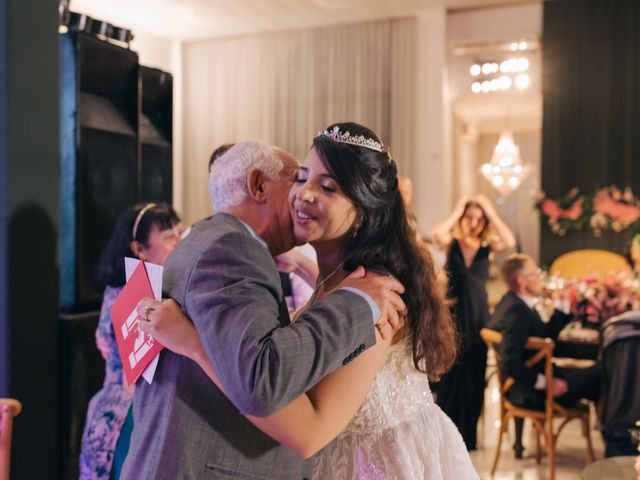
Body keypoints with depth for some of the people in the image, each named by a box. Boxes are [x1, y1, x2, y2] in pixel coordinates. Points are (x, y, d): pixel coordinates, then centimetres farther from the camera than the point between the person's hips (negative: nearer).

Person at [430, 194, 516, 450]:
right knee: (448, 376, 5)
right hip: (453, 315, -1)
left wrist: (491, 212, -11)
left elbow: (510, 242, -19)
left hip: (478, 316, 1)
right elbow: (437, 233, -22)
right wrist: (456, 211, -10)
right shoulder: (452, 244, 0)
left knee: (473, 378, 9)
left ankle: (467, 435, 25)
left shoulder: (487, 247, 2)